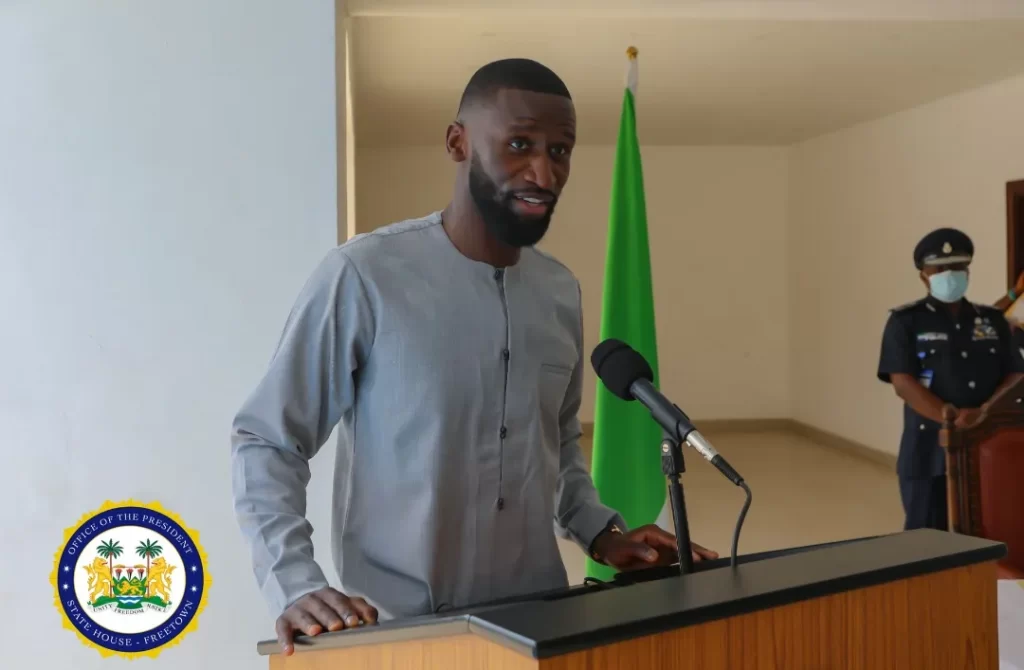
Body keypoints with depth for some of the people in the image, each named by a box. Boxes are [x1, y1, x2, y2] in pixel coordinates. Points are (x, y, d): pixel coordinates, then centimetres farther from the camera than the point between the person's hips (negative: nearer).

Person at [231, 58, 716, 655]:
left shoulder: (562, 292, 2)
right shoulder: (364, 276, -17)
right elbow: (264, 442, -11)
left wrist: (599, 531, 0)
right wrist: (296, 586, -21)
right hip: (399, 631, -5)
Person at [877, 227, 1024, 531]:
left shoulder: (993, 320, 13)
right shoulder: (905, 322, 0)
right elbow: (903, 383, -10)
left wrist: (984, 412, -15)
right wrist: (953, 419, -23)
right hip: (930, 451, -4)